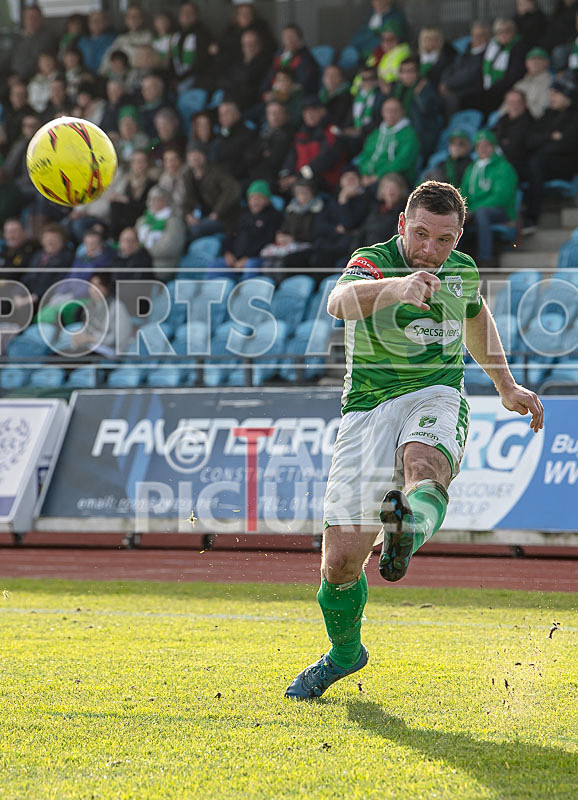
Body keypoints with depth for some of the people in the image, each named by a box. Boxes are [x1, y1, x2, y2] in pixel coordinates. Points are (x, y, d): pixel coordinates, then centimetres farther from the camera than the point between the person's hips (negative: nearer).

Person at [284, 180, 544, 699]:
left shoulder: (463, 271, 6)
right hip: (368, 410, -2)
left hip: (434, 399, 2)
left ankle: (410, 531, -67)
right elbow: (340, 301, -37)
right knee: (341, 560, -1)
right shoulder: (373, 262, -11)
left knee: (423, 466, -37)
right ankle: (344, 652, 25)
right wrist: (396, 287, -56)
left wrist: (507, 387, 32)